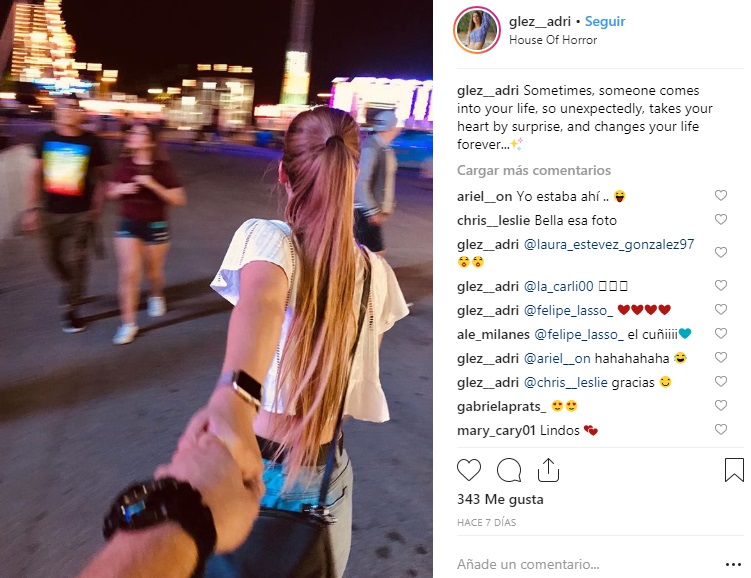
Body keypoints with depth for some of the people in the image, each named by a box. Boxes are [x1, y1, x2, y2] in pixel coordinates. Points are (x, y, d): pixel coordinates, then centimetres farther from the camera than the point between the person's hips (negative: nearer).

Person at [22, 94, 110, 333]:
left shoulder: (92, 142, -7)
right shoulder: (46, 139, 0)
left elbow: (101, 177, 0)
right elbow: (36, 175, 5)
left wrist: (96, 209, -4)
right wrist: (32, 208, 1)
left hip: (80, 213, -3)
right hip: (51, 212, 3)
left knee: (75, 261, -2)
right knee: (56, 259, 15)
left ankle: (70, 309, 10)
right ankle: (72, 291, 43)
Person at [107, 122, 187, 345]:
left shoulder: (163, 167, -11)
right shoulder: (124, 163, -2)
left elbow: (179, 199, -13)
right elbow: (111, 192, 10)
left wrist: (153, 185, -24)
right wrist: (121, 189, -13)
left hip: (156, 227, -2)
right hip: (128, 225, 2)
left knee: (154, 271, 15)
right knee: (128, 273, -7)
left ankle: (156, 296, 50)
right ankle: (128, 323, 1)